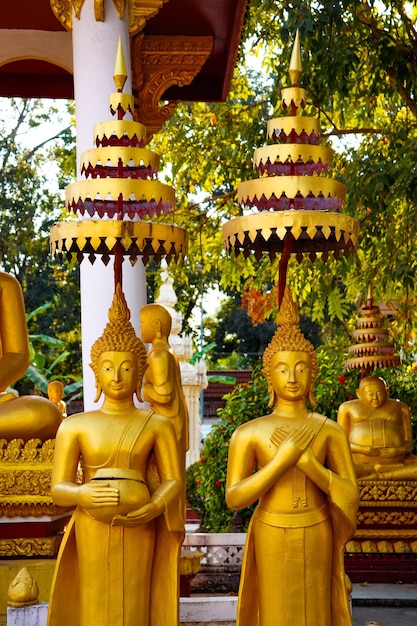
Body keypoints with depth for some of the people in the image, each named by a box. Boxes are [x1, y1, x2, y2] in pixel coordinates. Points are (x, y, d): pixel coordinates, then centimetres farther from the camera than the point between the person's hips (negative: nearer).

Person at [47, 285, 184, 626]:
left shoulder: (158, 425, 2)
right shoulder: (75, 426, 2)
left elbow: (173, 481, 2)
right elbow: (58, 489, -1)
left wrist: (155, 506, -18)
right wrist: (82, 495, -23)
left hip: (137, 530, 0)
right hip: (92, 530, 0)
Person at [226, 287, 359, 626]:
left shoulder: (330, 431, -5)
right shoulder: (249, 433, -9)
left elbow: (351, 495, -7)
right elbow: (234, 498, -14)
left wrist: (307, 461, -22)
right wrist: (283, 458, -24)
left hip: (316, 537, 1)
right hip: (271, 538, -1)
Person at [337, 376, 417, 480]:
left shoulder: (400, 408, 14)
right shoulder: (348, 408, 11)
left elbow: (408, 444, 10)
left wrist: (398, 451, -12)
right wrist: (362, 449, -12)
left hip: (395, 461, 1)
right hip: (360, 464, -1)